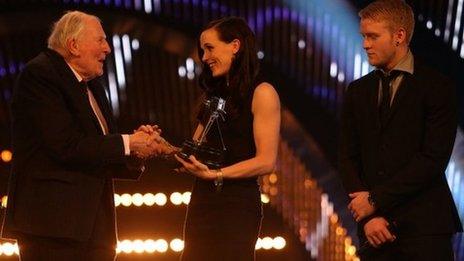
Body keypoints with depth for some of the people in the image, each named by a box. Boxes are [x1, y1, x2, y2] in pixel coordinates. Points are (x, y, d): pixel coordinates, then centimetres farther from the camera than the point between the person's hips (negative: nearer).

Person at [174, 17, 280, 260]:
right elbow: (194, 153, 13)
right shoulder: (215, 95, 17)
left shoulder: (262, 93, -6)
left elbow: (266, 162, -13)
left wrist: (216, 174, -20)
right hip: (202, 203, 7)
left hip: (237, 205, -7)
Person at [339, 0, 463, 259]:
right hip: (375, 229, 4)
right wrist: (368, 216, -4)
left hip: (424, 228, -4)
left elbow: (433, 158, -10)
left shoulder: (437, 87, -2)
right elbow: (349, 158, 10)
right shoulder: (358, 91, 14)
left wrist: (376, 199, -9)